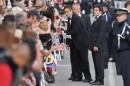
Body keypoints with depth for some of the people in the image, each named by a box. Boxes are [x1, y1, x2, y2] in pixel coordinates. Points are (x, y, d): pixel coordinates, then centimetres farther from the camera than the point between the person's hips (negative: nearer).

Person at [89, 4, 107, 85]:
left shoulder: (102, 20, -10)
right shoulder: (96, 20, 18)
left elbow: (101, 34, -17)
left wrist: (97, 45, -19)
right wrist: (92, 45, 13)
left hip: (98, 46, -9)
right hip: (94, 46, 9)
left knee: (99, 63, -6)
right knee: (96, 63, 10)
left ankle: (100, 80, -3)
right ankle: (97, 79, 14)